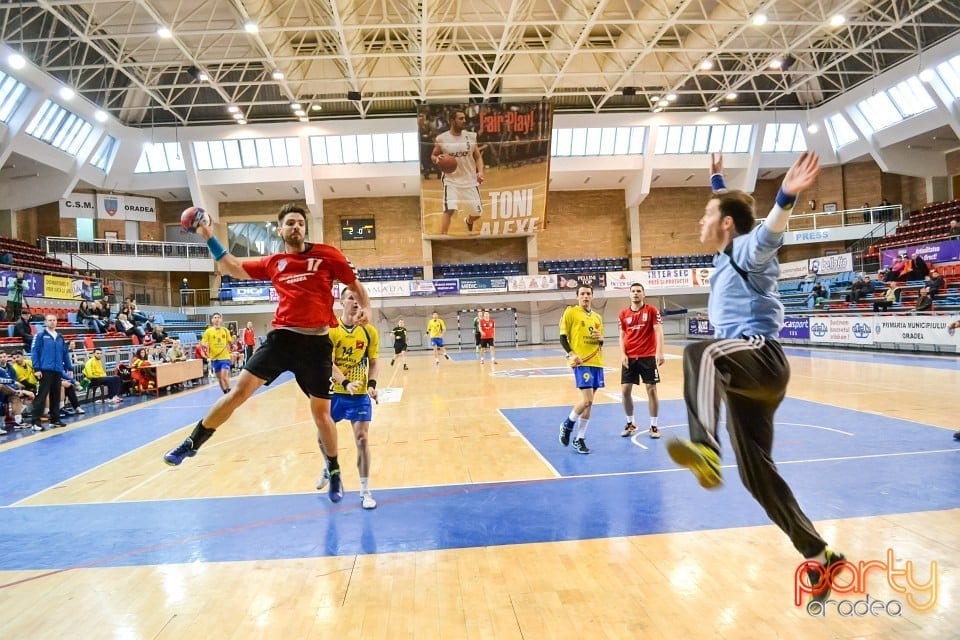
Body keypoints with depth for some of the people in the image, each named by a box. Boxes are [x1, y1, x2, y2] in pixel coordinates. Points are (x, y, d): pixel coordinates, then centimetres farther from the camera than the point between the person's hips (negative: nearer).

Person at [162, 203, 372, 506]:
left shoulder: (327, 254, 1)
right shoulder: (273, 263, 10)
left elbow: (355, 285, 7)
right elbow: (234, 269, 21)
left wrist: (366, 308, -11)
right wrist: (209, 238, 16)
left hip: (316, 343, -2)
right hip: (282, 338, 2)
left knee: (321, 412, 6)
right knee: (240, 389, -3)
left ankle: (334, 471, 26)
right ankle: (192, 443, 14)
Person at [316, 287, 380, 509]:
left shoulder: (369, 331, -4)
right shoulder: (330, 329, -10)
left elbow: (374, 360, 5)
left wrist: (372, 384, -12)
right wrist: (345, 383, -29)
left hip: (360, 394, 0)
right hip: (333, 392, 1)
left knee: (362, 438, -7)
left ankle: (365, 491, 3)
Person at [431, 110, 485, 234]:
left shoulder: (471, 136, -1)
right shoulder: (441, 138, -6)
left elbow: (478, 157, 5)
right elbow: (433, 156, 7)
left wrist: (480, 172, -13)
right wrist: (437, 159, -17)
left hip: (470, 181, 3)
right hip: (451, 181, -3)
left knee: (477, 213, 11)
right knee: (449, 211, -21)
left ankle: (468, 222, 49)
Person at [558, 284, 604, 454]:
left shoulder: (597, 317, 16)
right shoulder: (570, 312, -2)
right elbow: (563, 337, -5)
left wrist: (601, 339, 1)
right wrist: (571, 354, -20)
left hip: (596, 362, 6)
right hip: (581, 362, -6)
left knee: (589, 402, 7)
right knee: (587, 400, -15)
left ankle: (579, 439, 17)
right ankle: (567, 425, 11)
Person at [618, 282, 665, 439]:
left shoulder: (652, 310, -2)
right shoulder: (623, 314, 6)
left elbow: (658, 331, -9)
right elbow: (622, 336, 9)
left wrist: (659, 352, -20)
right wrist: (623, 354, -4)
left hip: (648, 356, -3)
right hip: (629, 357, 3)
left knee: (651, 389, -1)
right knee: (625, 390, 1)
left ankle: (654, 426, 10)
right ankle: (630, 423, 19)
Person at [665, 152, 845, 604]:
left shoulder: (748, 250, -2)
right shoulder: (726, 255, 22)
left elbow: (769, 231, -28)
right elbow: (727, 209, 44)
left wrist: (786, 197, -46)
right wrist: (718, 180, 51)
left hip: (761, 358, -9)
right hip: (743, 372, 9)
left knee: (701, 353, -41)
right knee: (756, 474, 6)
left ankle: (706, 449, -64)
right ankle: (820, 557, 17)